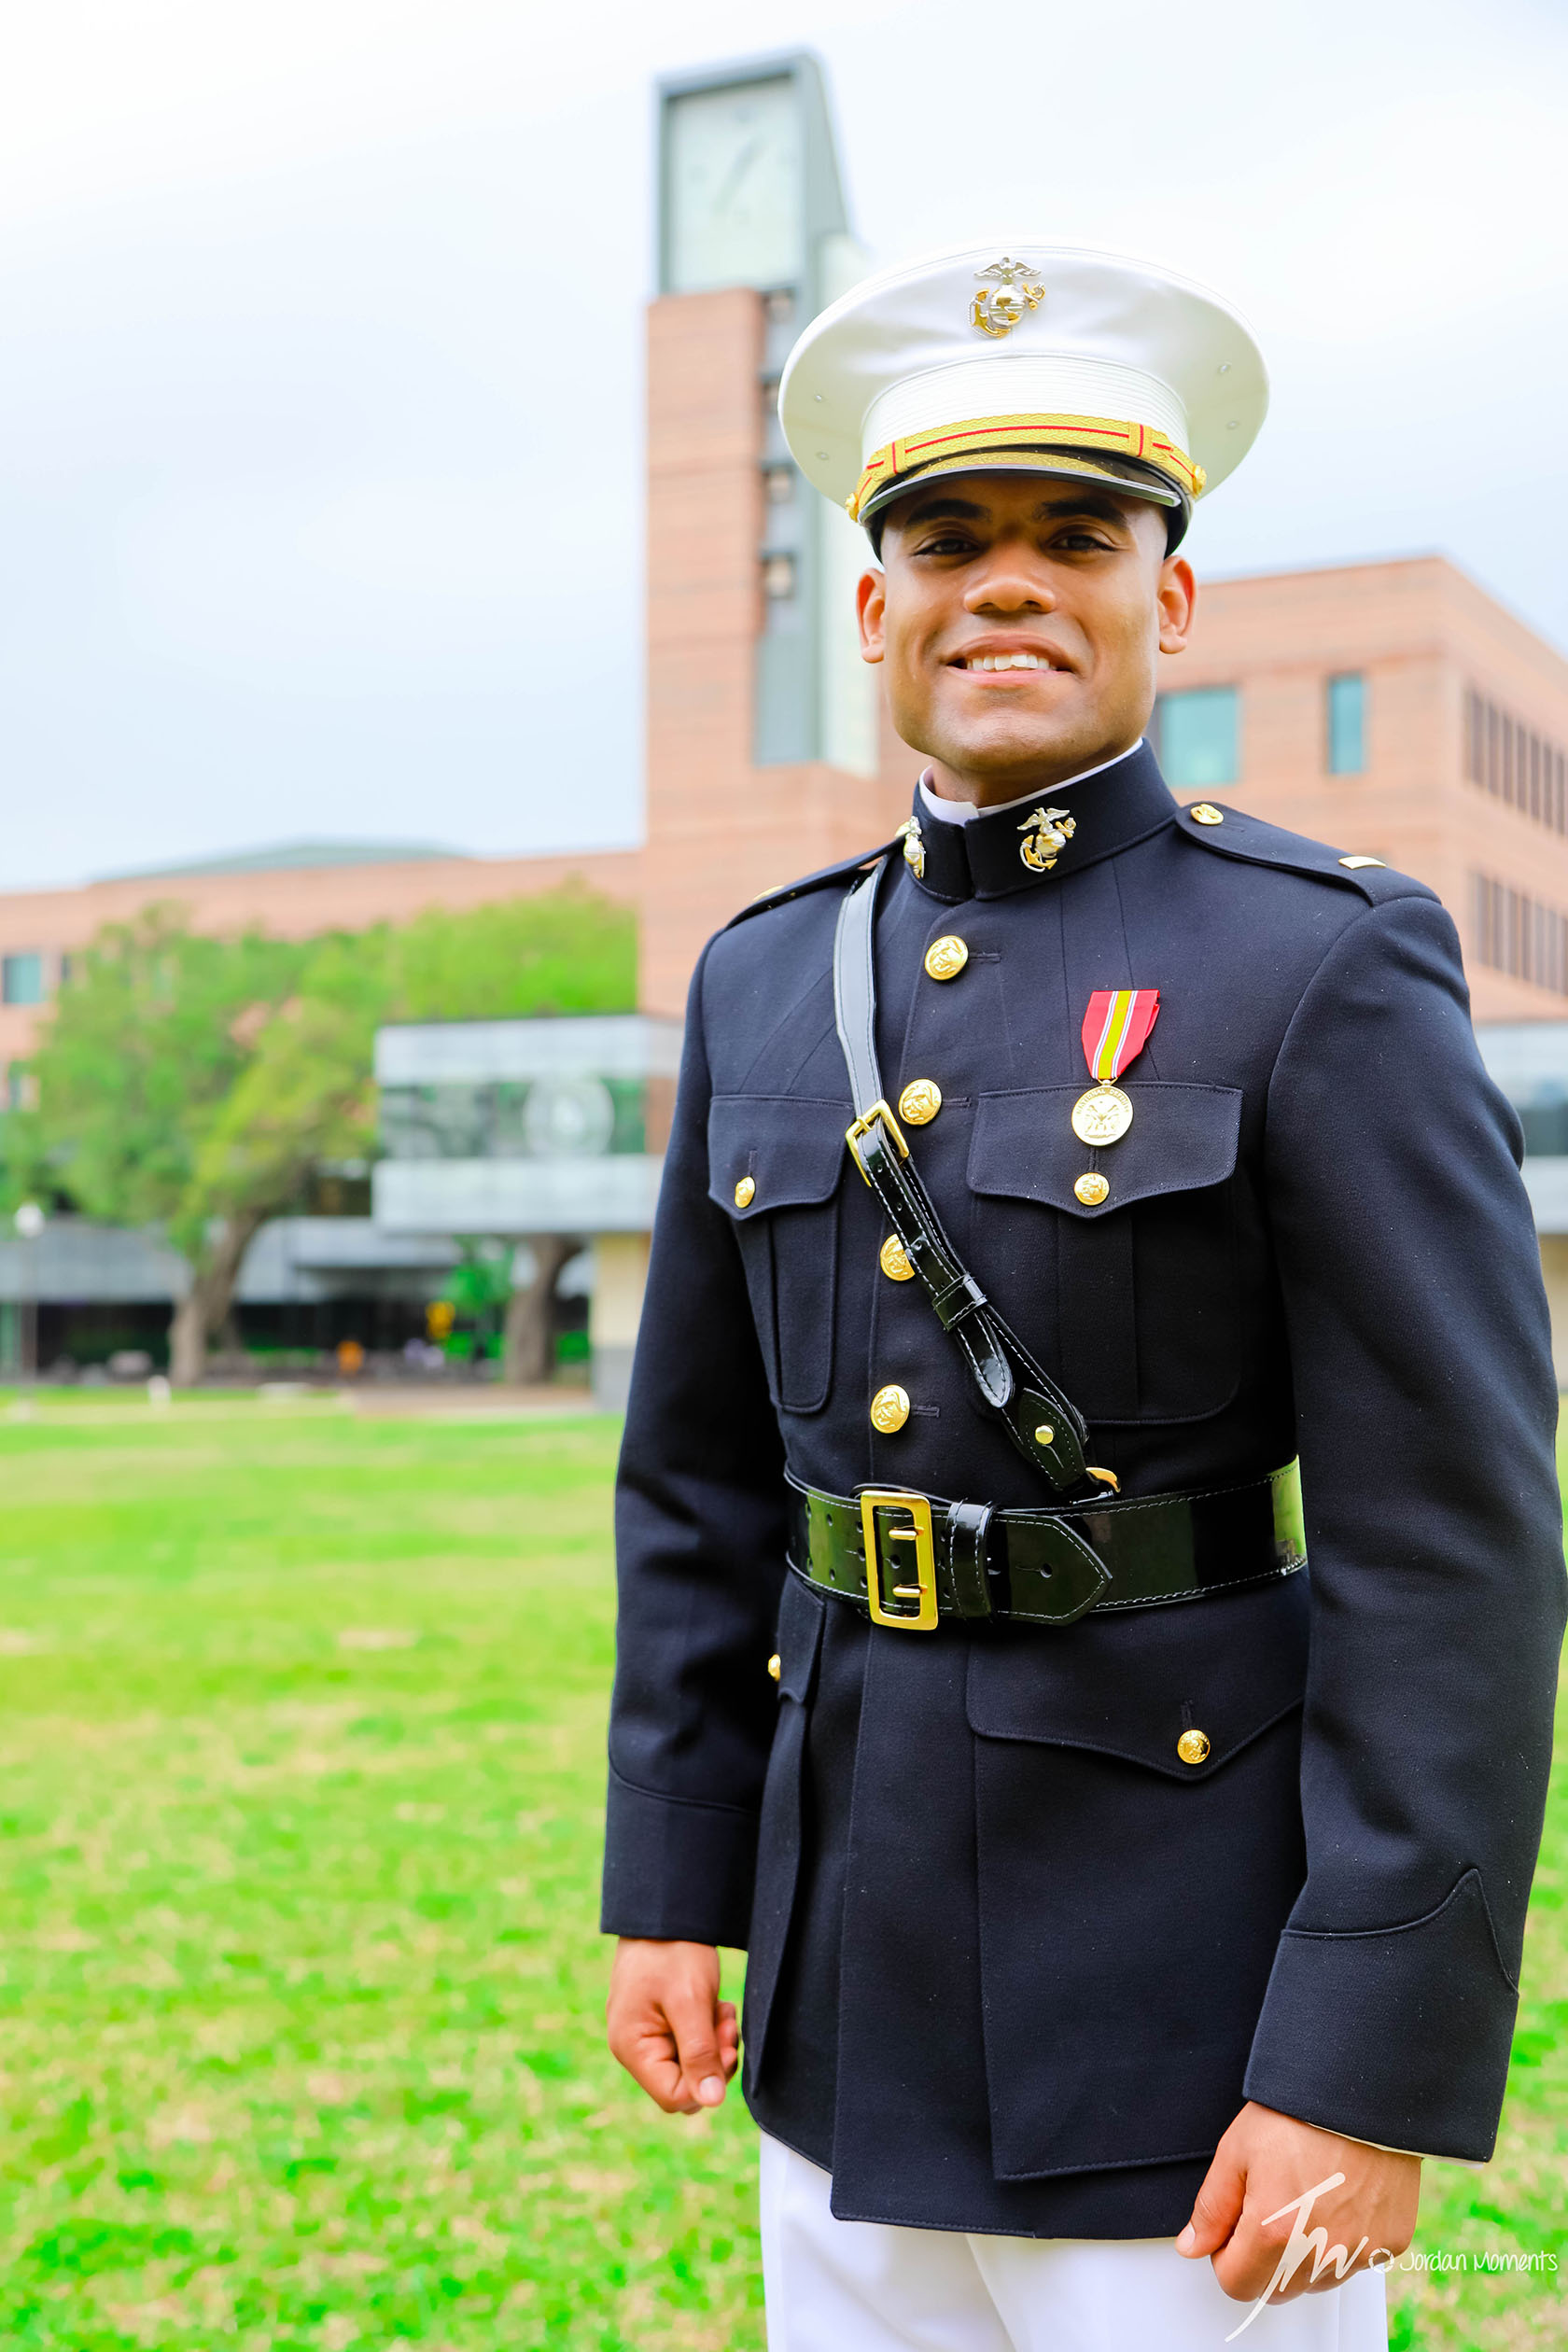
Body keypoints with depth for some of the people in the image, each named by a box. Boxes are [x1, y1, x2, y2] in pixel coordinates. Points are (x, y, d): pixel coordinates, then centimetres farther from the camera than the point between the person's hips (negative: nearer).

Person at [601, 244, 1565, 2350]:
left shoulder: (1334, 968, -12)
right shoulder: (769, 983, 5)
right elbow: (704, 1478, 10)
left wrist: (1373, 2071, -18)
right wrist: (669, 1885, 7)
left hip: (1202, 1999, -5)